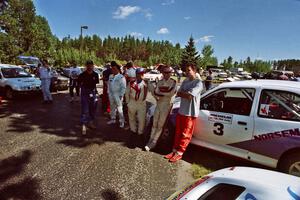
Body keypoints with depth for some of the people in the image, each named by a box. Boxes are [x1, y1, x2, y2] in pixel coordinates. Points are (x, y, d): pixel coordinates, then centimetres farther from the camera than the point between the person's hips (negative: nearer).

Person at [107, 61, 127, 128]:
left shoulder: (121, 77, -11)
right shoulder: (110, 76, 8)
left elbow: (123, 87, -12)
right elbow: (109, 85, 15)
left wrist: (121, 95, -14)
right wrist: (109, 93, 10)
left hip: (118, 95, -6)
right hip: (111, 95, 7)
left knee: (119, 109, -3)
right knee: (112, 108, 18)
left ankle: (122, 121, 9)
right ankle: (113, 119, 33)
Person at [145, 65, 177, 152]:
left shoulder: (173, 82, -6)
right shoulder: (159, 82, 8)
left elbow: (171, 93, -16)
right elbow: (155, 92, 2)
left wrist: (160, 93, -7)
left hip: (166, 105, -4)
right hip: (158, 104, 5)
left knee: (160, 125, 3)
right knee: (154, 123, 7)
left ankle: (153, 142, 10)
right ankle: (151, 140, 15)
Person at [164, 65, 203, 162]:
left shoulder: (198, 83, -13)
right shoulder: (185, 81, 11)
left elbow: (189, 96, -22)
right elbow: (178, 94, 4)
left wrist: (183, 93, -5)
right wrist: (186, 93, -12)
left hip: (190, 113, -7)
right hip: (181, 111, 7)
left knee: (185, 134, 5)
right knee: (178, 132, 14)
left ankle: (179, 153, 15)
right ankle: (174, 150, 25)